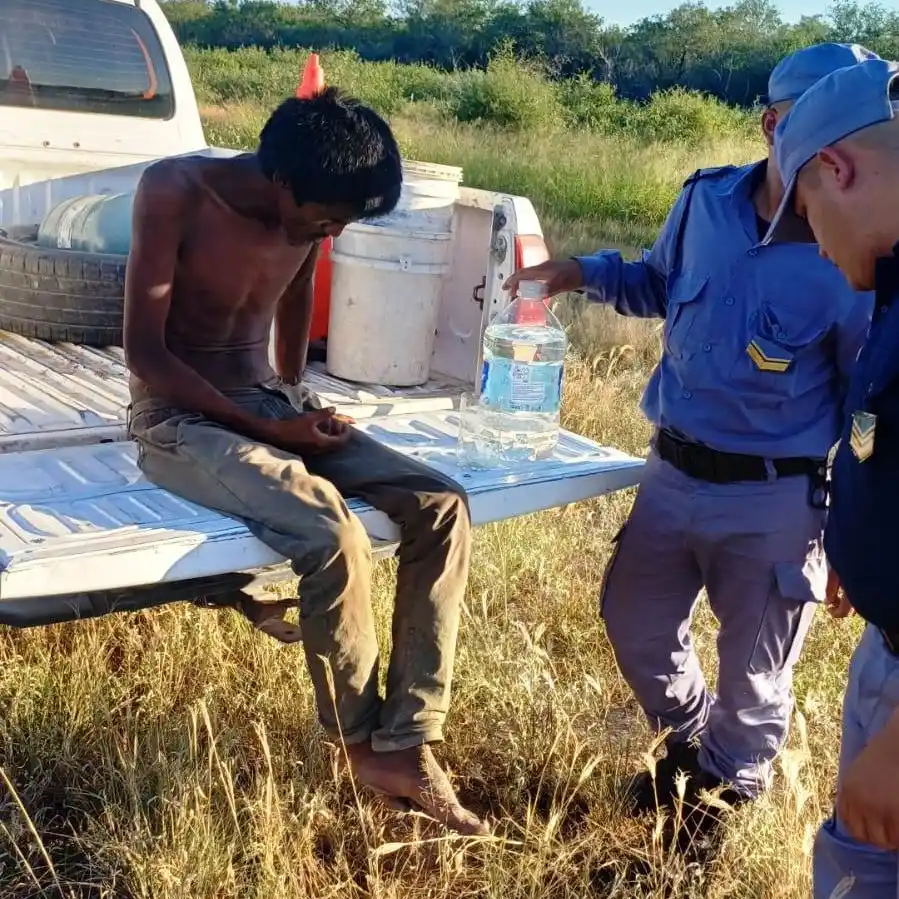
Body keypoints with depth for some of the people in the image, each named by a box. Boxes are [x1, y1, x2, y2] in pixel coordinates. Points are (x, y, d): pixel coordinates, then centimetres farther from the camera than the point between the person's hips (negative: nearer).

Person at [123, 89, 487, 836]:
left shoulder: (309, 212, 0)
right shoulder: (174, 192, -18)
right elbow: (145, 351, -18)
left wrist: (293, 406, 12)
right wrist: (265, 428, -19)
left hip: (269, 406, 7)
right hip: (178, 419, -6)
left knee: (441, 506, -13)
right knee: (331, 532, -32)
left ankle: (409, 745, -12)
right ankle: (363, 744, -7)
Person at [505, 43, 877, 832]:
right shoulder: (706, 201, -5)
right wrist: (589, 274, -2)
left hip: (775, 498, -5)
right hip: (675, 471, 5)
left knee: (752, 669, 14)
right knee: (635, 628, 20)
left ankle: (727, 789, 44)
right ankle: (691, 741, 50)